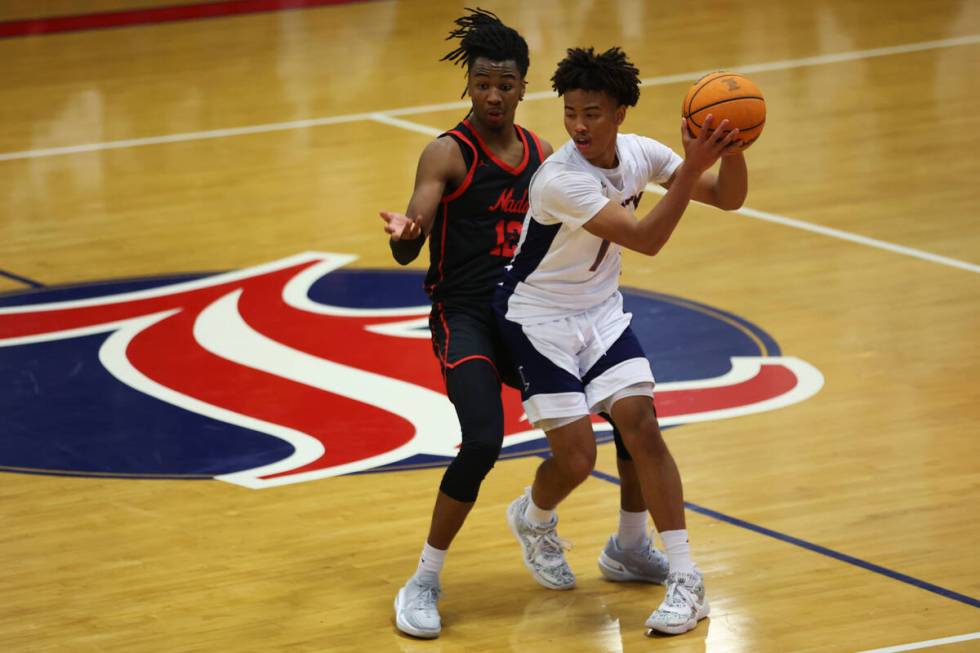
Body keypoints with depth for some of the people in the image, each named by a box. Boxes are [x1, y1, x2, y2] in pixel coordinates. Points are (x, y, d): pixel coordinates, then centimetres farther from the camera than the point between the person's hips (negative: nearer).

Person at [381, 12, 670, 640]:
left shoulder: (540, 152, 10)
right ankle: (423, 583, -10)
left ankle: (632, 548, 25)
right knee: (483, 441, -27)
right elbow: (408, 250, -18)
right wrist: (403, 234, -43)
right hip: (465, 315, -6)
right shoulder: (448, 154, -8)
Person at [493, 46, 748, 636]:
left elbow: (728, 197, -5)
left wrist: (731, 150, -26)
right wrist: (690, 169, -43)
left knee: (642, 427, -11)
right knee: (576, 456, -10)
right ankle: (534, 518, 28)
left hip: (602, 311, 5)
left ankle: (686, 582, -9)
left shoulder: (639, 153, -8)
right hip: (539, 318, -5)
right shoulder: (560, 180, -30)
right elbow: (646, 239, -35)